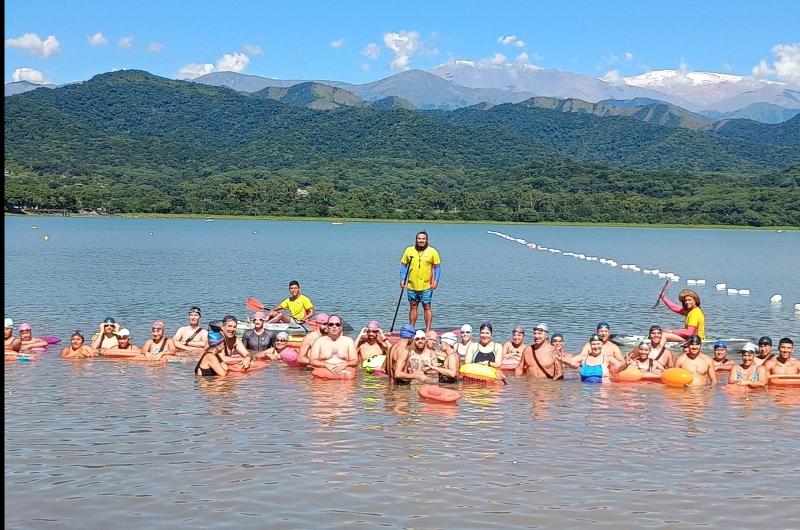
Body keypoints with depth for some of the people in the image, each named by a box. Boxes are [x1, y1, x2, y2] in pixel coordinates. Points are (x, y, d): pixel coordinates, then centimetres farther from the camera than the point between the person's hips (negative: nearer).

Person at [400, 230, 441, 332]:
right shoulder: (409, 250, 3)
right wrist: (402, 279, -1)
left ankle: (428, 331, 2)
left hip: (426, 286, -3)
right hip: (412, 285, 3)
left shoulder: (432, 251, -2)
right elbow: (403, 265, 8)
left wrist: (436, 280, -9)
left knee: (427, 307, -1)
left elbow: (437, 267, 1)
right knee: (412, 307, 11)